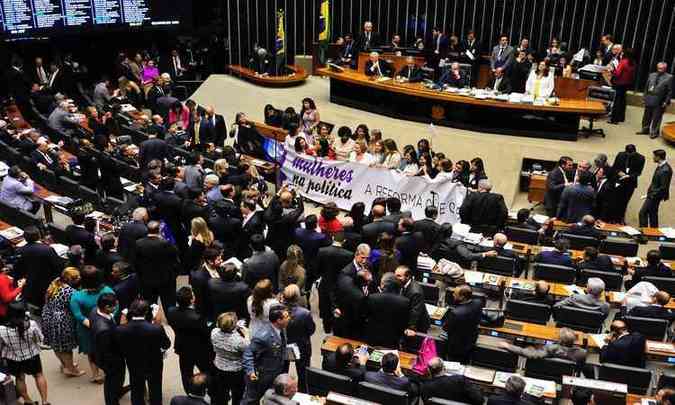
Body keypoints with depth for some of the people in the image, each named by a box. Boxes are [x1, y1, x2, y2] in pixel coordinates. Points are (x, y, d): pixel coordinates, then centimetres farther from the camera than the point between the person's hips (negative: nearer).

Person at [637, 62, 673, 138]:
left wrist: (666, 102, -10)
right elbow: (646, 87, 16)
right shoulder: (651, 75, 11)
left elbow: (670, 91, -5)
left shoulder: (669, 77, -3)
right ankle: (645, 129, 27)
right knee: (646, 117, 13)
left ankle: (654, 132, 10)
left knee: (656, 118, 0)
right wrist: (645, 97, 9)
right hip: (649, 100, 5)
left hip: (659, 103, -5)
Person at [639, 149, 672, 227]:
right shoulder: (660, 166, 5)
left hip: (654, 197, -10)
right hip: (653, 195, 10)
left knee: (643, 213, -7)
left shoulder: (665, 170, -24)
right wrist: (649, 194, 11)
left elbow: (663, 187, -23)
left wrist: (652, 195, -18)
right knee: (652, 214, 17)